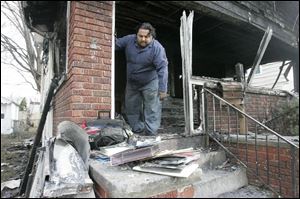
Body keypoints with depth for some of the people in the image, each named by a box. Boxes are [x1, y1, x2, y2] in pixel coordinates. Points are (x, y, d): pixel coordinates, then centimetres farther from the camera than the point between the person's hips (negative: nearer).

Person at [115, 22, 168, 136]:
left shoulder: (157, 48, -22)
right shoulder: (129, 40, -8)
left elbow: (162, 69, -25)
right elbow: (116, 44, 6)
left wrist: (162, 89, -28)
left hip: (150, 83, -5)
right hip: (131, 83, 6)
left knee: (152, 111, -1)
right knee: (131, 109, 12)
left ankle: (151, 134, 9)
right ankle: (138, 132, 27)